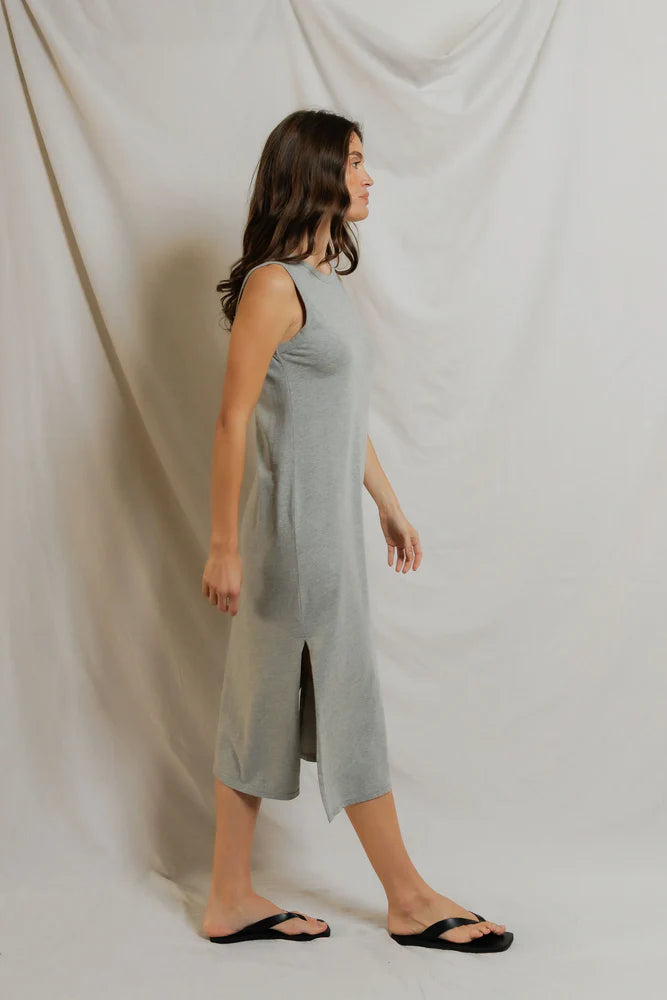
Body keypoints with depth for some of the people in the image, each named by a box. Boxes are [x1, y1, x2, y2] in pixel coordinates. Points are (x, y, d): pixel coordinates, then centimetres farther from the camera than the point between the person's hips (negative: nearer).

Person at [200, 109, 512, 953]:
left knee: (265, 706, 12)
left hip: (331, 524, 9)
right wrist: (224, 546, -16)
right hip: (297, 528, -9)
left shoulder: (322, 279, 13)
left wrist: (388, 504, 20)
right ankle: (410, 901, 18)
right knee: (349, 705, 2)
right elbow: (232, 422, -16)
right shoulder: (273, 285, -14)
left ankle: (231, 900, 24)